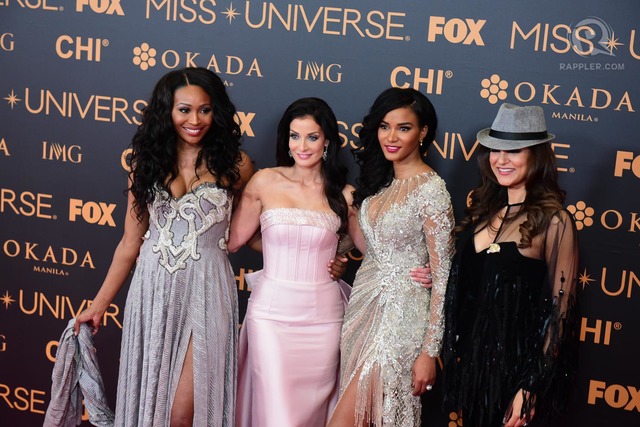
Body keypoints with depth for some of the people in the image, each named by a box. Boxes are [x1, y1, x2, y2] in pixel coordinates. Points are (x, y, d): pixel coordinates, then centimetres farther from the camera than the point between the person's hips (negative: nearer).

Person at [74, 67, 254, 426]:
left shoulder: (234, 165, -1)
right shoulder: (148, 162, 5)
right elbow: (131, 242, 9)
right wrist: (100, 304, 10)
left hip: (205, 292, -3)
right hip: (153, 289, 3)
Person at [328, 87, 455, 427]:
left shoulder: (430, 189, -16)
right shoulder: (380, 180, 9)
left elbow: (443, 276, -16)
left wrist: (429, 351, -17)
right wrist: (347, 209, 9)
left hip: (401, 312, -8)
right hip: (366, 301, 8)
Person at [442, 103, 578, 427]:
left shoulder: (554, 221, -14)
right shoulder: (484, 207, 4)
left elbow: (558, 310, -13)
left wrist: (532, 386, -14)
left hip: (515, 362, -6)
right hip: (471, 355, 6)